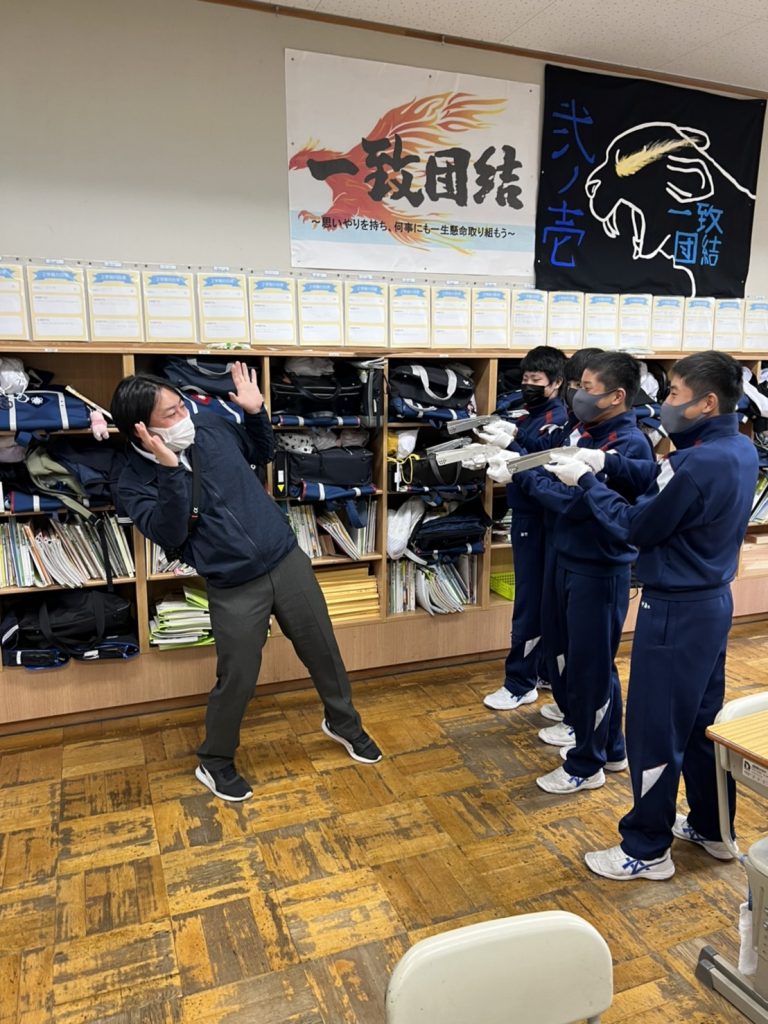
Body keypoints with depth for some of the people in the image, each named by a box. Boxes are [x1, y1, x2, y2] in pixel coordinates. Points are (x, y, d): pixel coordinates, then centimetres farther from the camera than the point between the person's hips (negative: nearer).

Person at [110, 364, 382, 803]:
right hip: (234, 588, -4)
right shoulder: (135, 482, -8)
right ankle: (215, 763, 32)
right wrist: (170, 470, -30)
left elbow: (263, 454, 19)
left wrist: (256, 412, 2)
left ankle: (344, 723, 41)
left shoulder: (211, 425, 2)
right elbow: (170, 534, -22)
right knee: (236, 679, 4)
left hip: (288, 560, 4)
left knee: (324, 650, 15)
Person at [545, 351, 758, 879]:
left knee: (655, 730, 5)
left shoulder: (700, 464, -27)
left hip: (677, 611, -10)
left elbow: (638, 527, -18)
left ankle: (647, 850, 21)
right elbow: (662, 480, 9)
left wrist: (586, 481, -8)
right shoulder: (739, 448, 4)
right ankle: (712, 828, 39)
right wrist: (608, 461, -3)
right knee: (703, 720, 22)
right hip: (713, 600, 10)